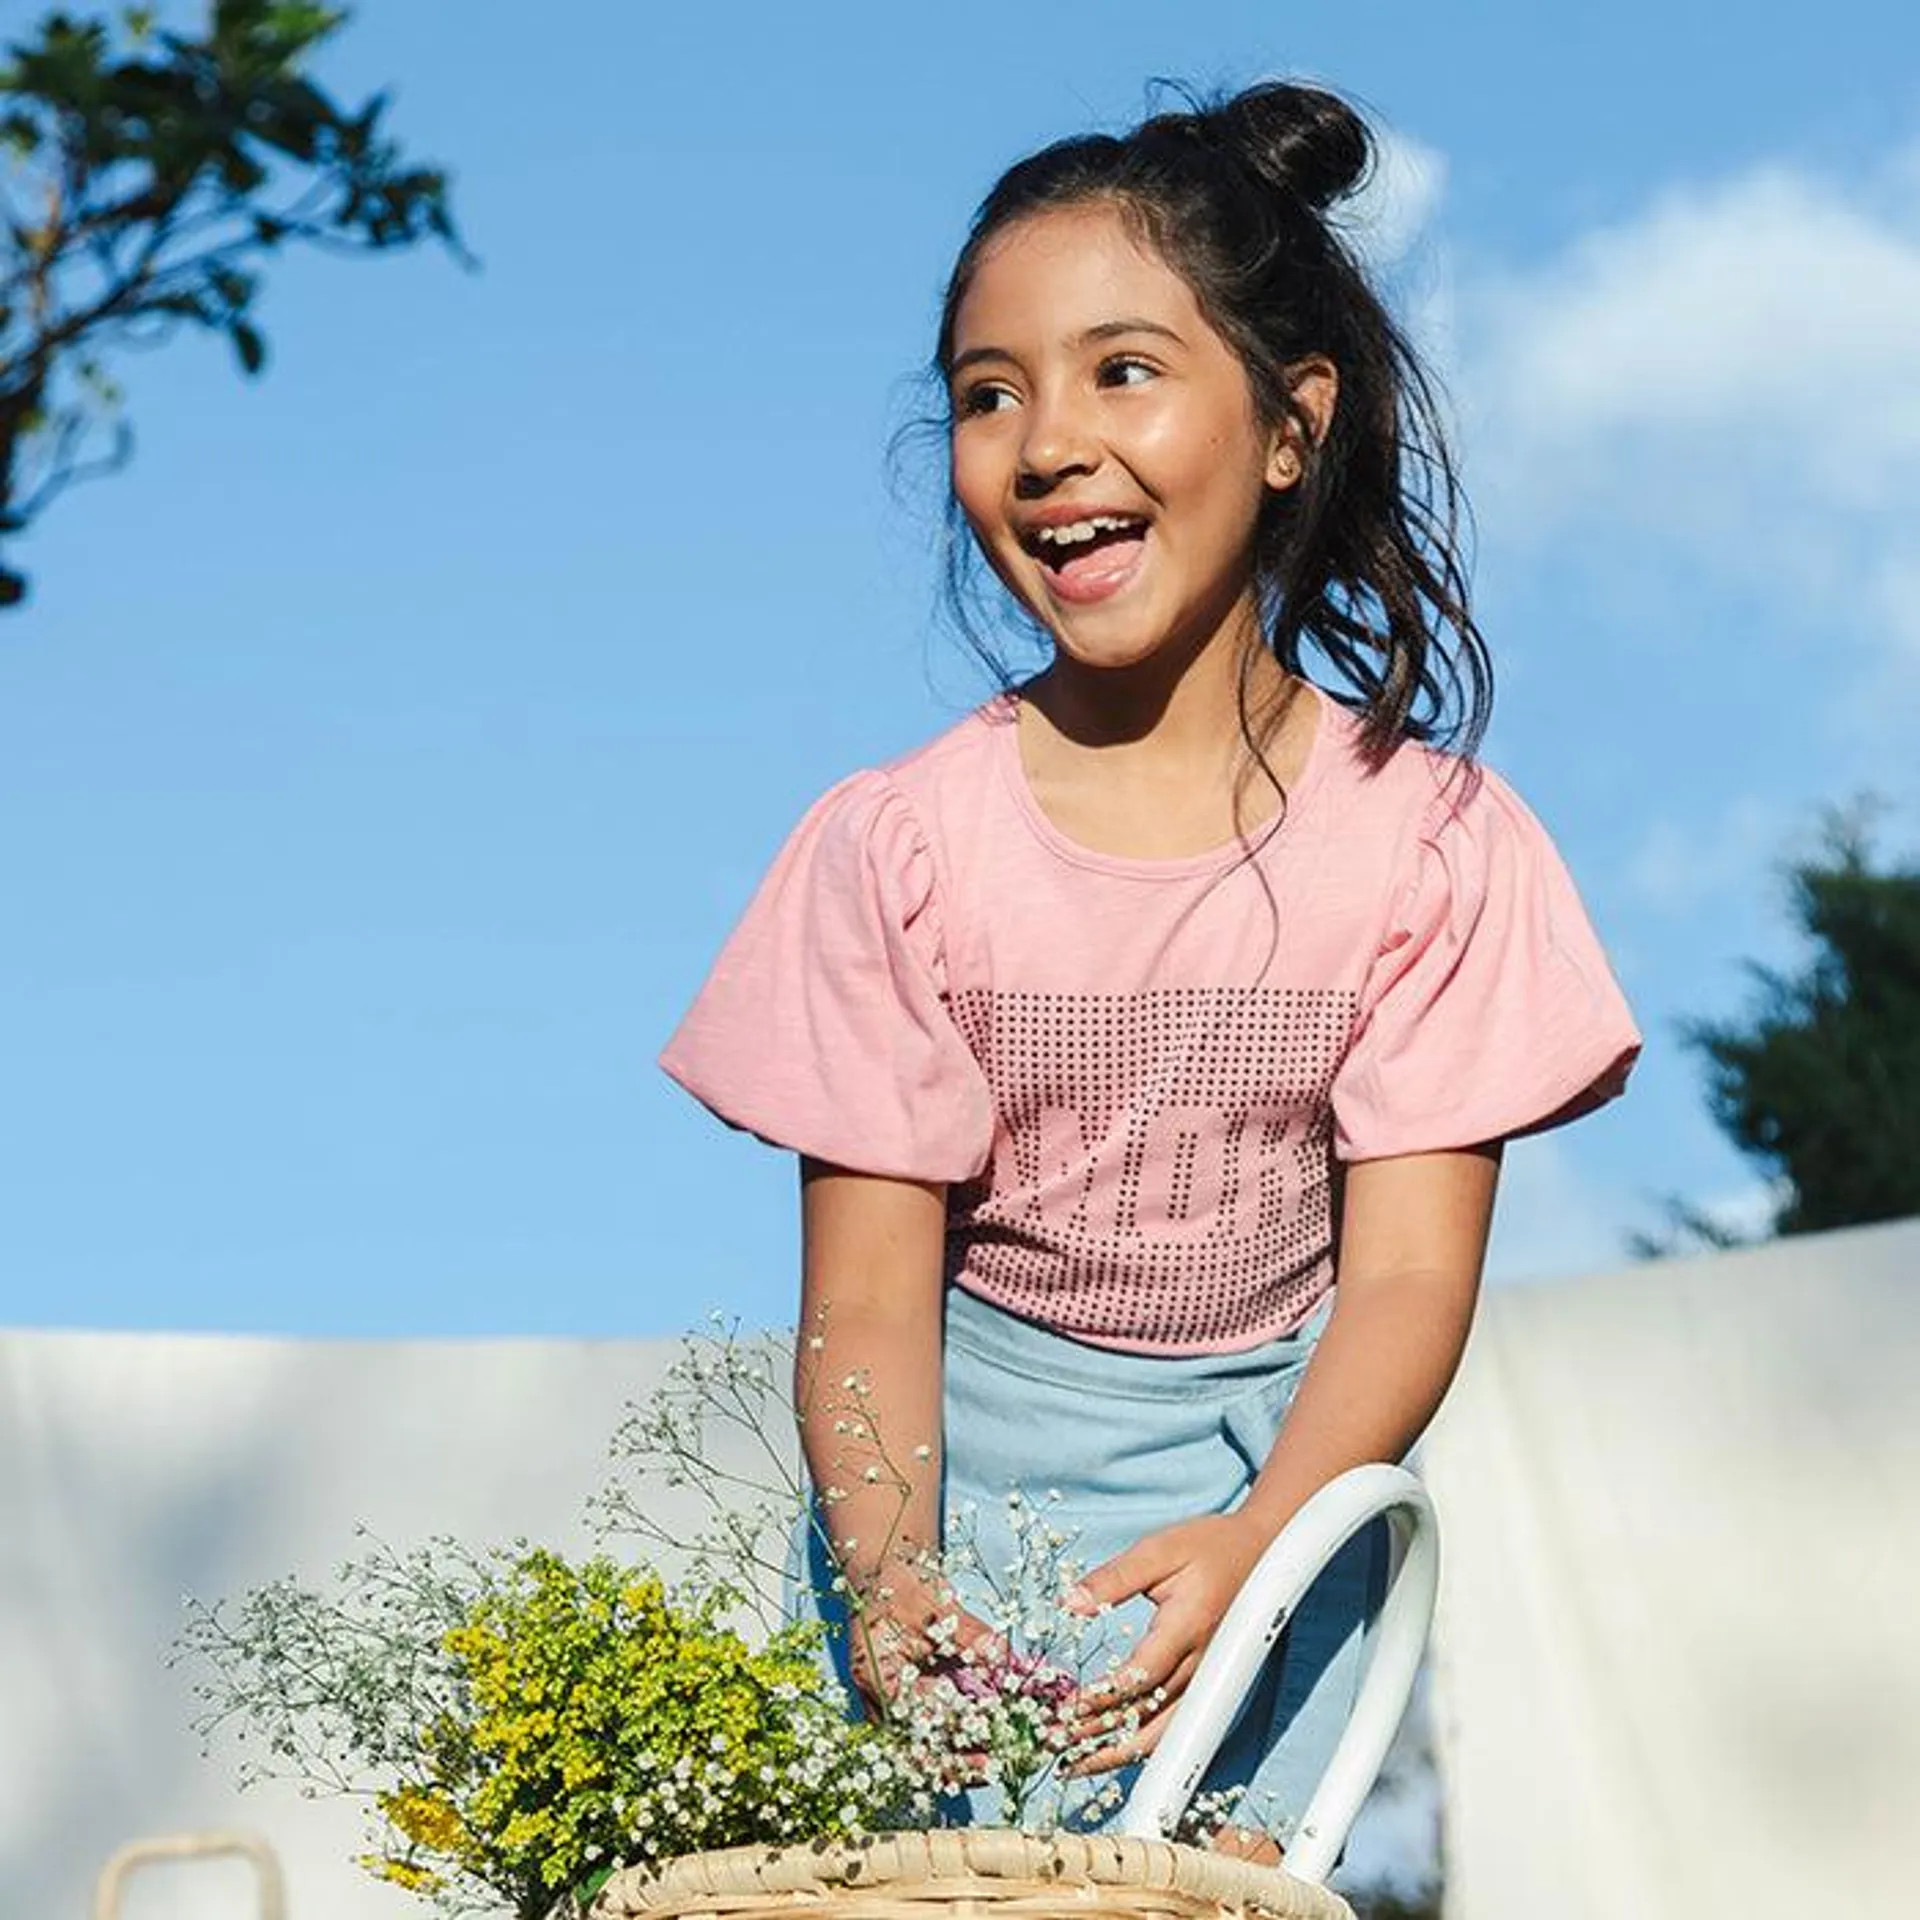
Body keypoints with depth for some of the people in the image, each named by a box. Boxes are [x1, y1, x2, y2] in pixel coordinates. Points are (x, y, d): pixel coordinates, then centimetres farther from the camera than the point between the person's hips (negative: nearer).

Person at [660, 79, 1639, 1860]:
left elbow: (1408, 1274, -10)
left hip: (1278, 1453, 0)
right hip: (965, 1454, 0)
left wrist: (1252, 1543, -28)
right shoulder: (899, 844, -7)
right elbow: (869, 1295, -9)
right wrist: (892, 1591, -27)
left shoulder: (1427, 843, -7)